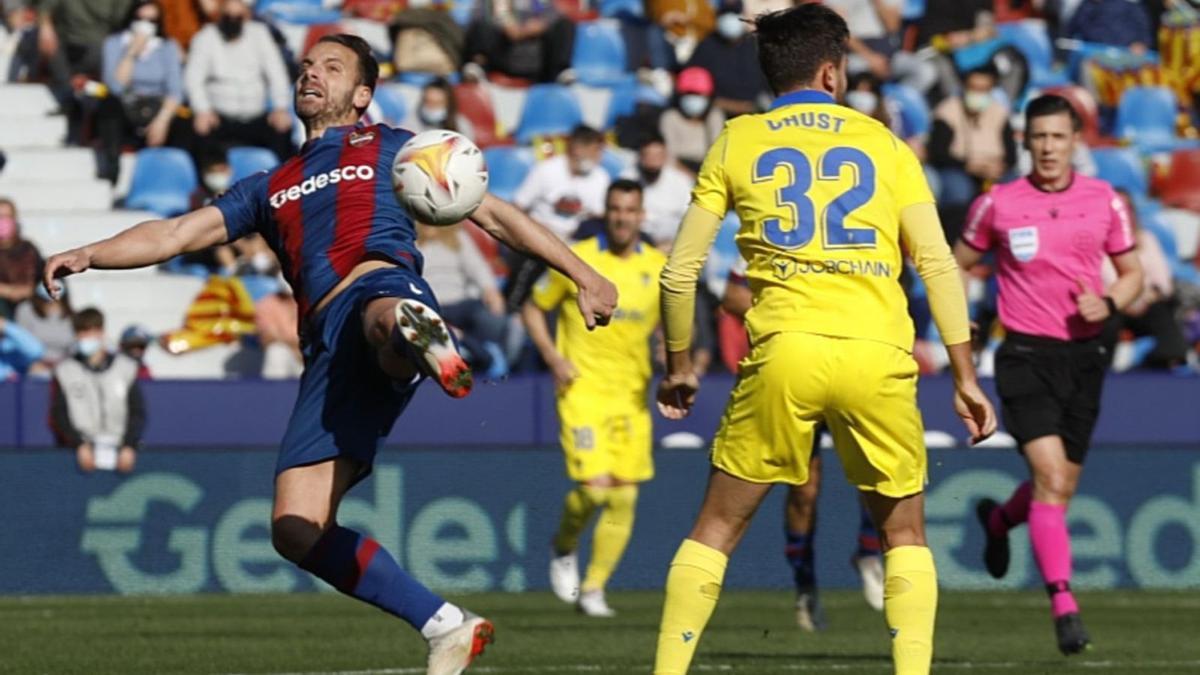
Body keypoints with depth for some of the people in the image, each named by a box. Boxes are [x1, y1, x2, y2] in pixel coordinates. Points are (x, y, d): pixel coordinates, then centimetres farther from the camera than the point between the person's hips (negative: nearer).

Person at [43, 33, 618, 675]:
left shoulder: (391, 148, 25)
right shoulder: (270, 188, 35)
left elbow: (495, 215, 23)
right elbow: (174, 234, 27)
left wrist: (581, 274, 15)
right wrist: (88, 254, 9)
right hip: (328, 346, 5)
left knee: (385, 319, -46)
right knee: (296, 530, -8)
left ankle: (421, 337, -81)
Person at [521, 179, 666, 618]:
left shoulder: (658, 268, 5)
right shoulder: (577, 260, -4)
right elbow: (533, 309, 6)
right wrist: (553, 358, -8)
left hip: (632, 395, 4)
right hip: (583, 389, -4)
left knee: (624, 498, -1)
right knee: (595, 488, -16)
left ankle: (593, 589, 11)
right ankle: (564, 548, 15)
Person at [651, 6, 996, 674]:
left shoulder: (737, 143, 11)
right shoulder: (882, 142, 11)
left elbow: (680, 271, 9)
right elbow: (939, 265, 5)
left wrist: (679, 366, 22)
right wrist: (966, 377, 8)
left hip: (783, 354, 0)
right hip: (878, 354, 0)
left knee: (717, 528, 12)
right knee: (905, 530, 16)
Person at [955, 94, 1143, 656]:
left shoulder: (1104, 201, 3)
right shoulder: (998, 204, -2)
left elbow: (1132, 273, 13)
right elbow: (959, 264, 12)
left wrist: (1108, 303, -8)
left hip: (1083, 354, 3)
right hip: (1026, 356, -3)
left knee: (1061, 487, 12)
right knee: (1051, 477, -19)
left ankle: (999, 520, 47)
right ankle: (1063, 604, -21)